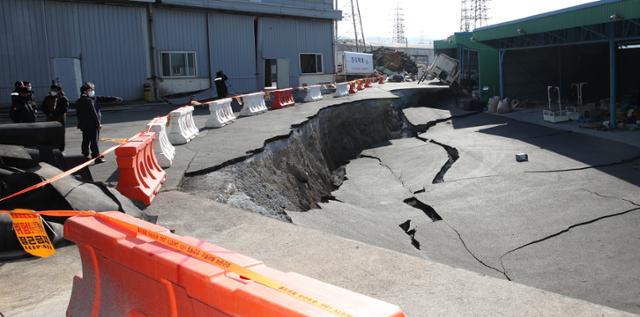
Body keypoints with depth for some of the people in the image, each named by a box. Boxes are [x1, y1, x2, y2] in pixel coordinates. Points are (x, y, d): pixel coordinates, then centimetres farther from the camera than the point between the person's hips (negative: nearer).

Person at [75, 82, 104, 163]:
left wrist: (80, 123, 22)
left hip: (83, 125, 8)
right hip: (92, 124, -8)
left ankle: (85, 154, 32)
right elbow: (93, 113, -18)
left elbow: (77, 114, 16)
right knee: (94, 141, -9)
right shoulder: (89, 100, -16)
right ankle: (97, 157, -11)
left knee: (86, 140, 20)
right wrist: (98, 123, -13)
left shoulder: (78, 102, 10)